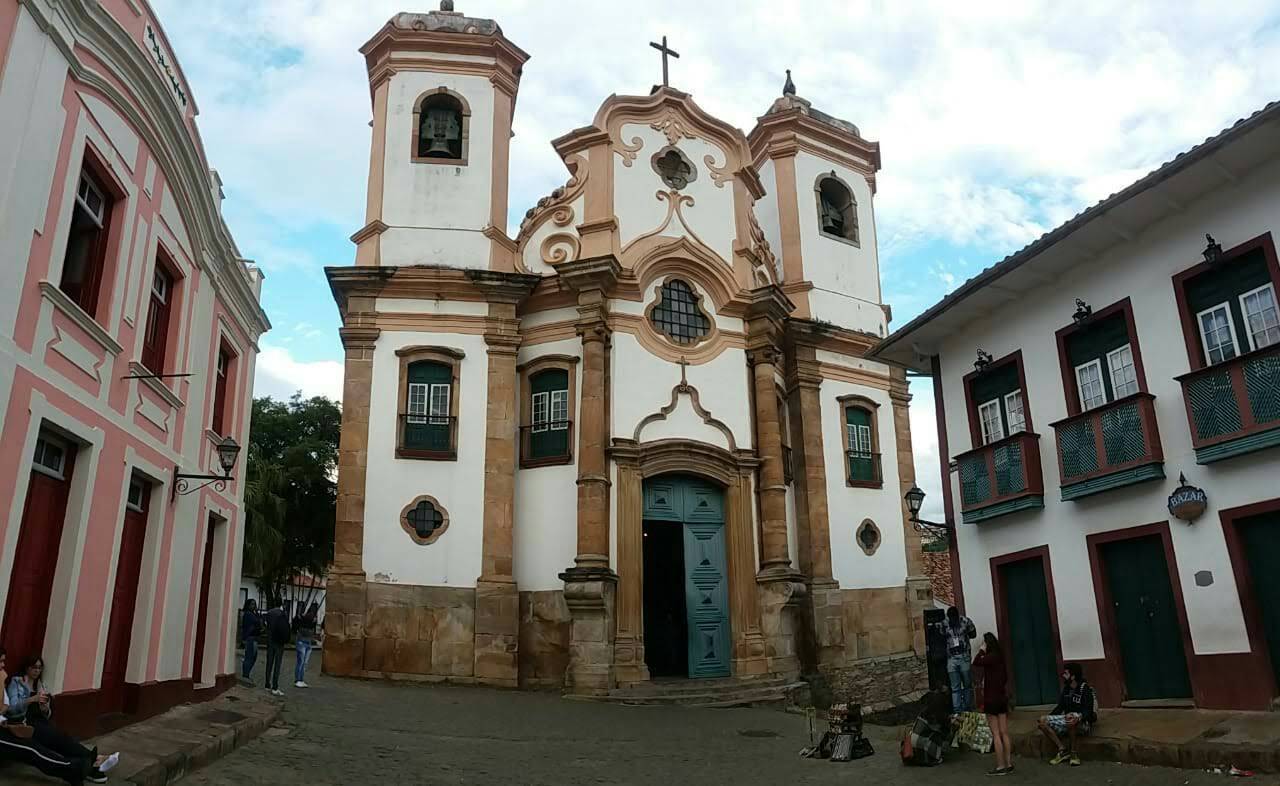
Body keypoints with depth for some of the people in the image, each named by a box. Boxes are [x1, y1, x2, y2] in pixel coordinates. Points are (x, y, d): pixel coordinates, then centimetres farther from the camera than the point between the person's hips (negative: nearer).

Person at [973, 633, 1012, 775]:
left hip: (991, 699, -8)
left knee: (996, 735, -3)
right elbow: (1005, 678, 17)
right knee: (1004, 733, 10)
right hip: (1002, 698, 8)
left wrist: (982, 650, -14)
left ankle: (1000, 766, -1)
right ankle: (1008, 764, 14)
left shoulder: (991, 657, -16)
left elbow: (976, 662, -27)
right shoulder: (1000, 657, 10)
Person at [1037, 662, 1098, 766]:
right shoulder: (1066, 689, 11)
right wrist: (1048, 718, 1)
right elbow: (1060, 707, 17)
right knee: (1042, 720, -13)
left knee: (1070, 718, -42)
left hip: (1083, 723, -7)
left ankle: (1073, 753, -24)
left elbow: (1088, 711, -20)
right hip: (1066, 719, 7)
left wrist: (1078, 718, -42)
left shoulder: (1086, 689, -11)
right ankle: (1062, 750, -10)